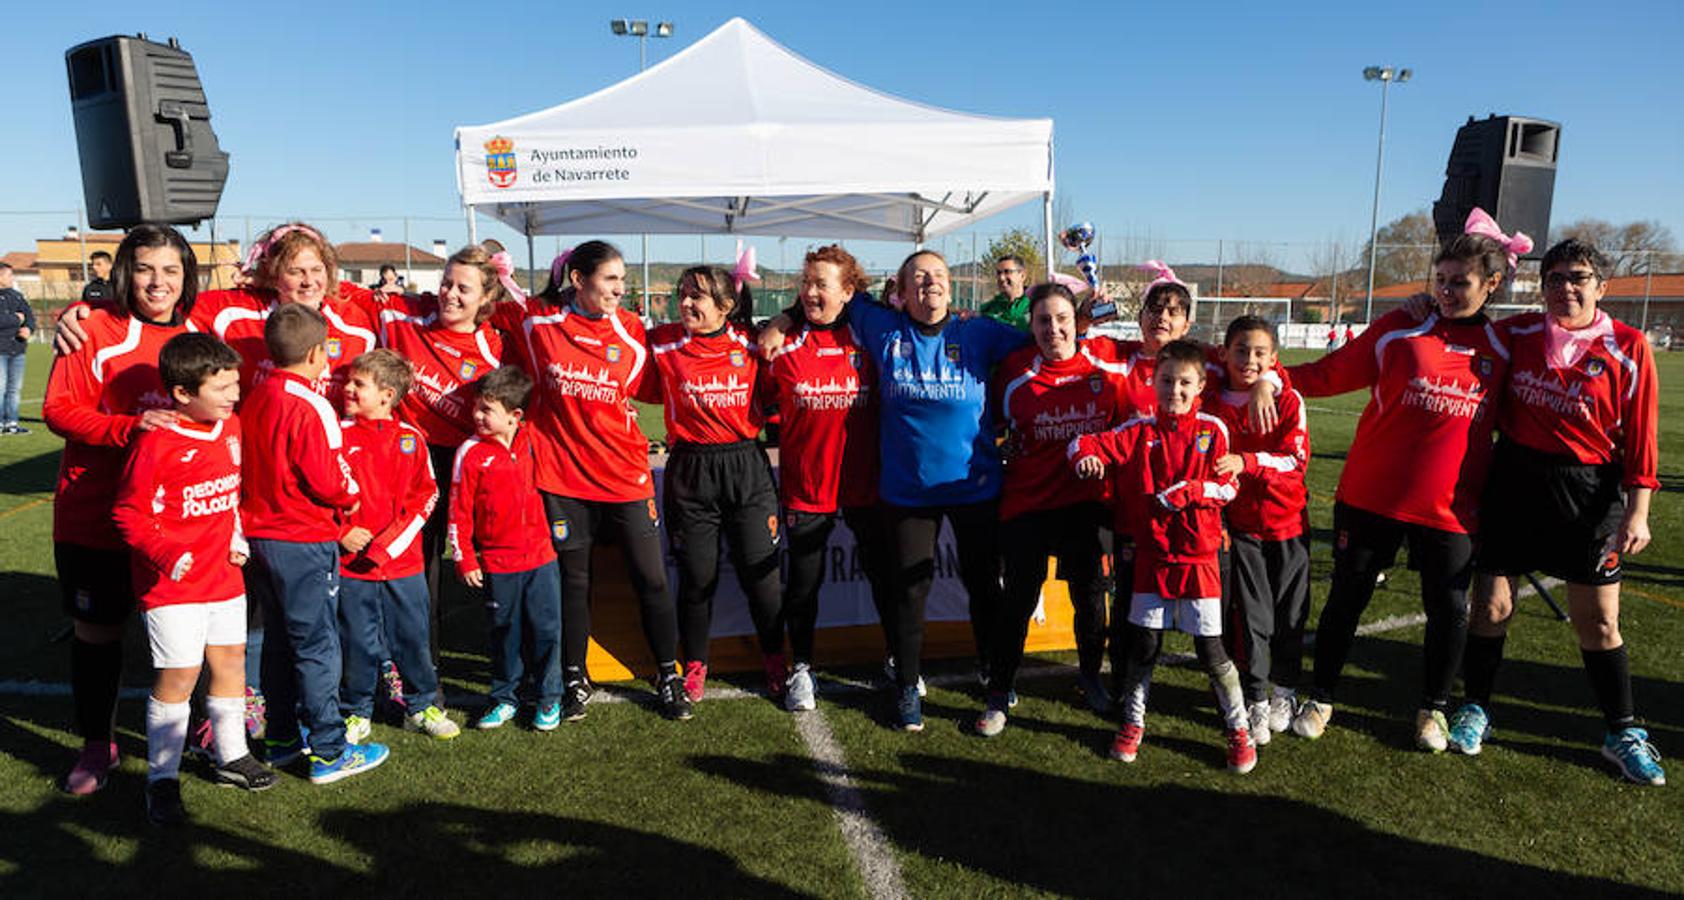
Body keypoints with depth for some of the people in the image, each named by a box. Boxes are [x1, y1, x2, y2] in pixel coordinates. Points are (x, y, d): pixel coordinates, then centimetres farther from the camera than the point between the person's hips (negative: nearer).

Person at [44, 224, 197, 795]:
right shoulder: (96, 331, -6)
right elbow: (59, 408, -9)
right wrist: (128, 427, -27)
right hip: (95, 514, -2)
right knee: (96, 628, 10)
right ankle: (96, 745, 28)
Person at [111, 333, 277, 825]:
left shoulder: (230, 426, 4)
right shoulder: (156, 443, -18)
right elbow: (129, 512, -13)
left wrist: (237, 536, 8)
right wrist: (166, 554, -24)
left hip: (223, 574, 7)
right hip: (174, 582, -7)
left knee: (231, 661, 15)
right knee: (178, 675, -3)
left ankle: (232, 757, 31)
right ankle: (162, 779, 14)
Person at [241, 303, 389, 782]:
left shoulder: (254, 400, 6)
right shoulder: (309, 408, -19)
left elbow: (258, 467, 13)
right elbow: (328, 481, -20)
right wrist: (353, 496, 0)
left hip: (260, 535, 8)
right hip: (304, 543, -8)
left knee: (279, 639, 18)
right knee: (317, 645, 0)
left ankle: (281, 738, 29)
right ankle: (329, 751, 8)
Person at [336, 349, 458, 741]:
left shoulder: (410, 438, 1)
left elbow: (427, 494, 1)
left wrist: (391, 540, -9)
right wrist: (342, 532, -12)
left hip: (404, 561, 1)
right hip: (351, 563, -1)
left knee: (413, 636, 10)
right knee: (357, 642, 8)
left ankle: (421, 706, 27)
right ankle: (356, 713, 26)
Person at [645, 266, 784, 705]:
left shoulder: (750, 345, 1)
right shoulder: (664, 344, -1)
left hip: (746, 467, 0)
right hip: (689, 471, 0)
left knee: (761, 573, 5)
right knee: (696, 577, 7)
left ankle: (775, 661, 26)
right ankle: (694, 665, 27)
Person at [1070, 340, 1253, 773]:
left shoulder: (1212, 430, 0)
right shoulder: (1140, 430, 1)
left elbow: (1228, 487, -1)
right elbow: (1086, 442, -4)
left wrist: (1189, 490, -19)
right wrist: (1086, 457, -27)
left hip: (1198, 555, -1)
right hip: (1151, 555, 1)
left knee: (1210, 649, 2)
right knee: (1143, 644, 7)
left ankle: (1239, 730, 22)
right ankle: (1132, 723, 25)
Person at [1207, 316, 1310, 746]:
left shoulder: (1289, 400, -4)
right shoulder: (1211, 402, -1)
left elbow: (1297, 458, -13)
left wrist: (1245, 462, -27)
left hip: (1287, 521, 0)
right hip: (1240, 524, 0)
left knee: (1290, 613, 10)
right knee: (1251, 617, 1)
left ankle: (1284, 693, 29)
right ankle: (1255, 700, 16)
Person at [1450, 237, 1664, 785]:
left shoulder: (1627, 348, -4)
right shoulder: (1515, 334, 1)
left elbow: (1640, 436, -4)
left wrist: (1637, 510, -8)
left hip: (1589, 492, -1)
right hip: (1514, 481, 1)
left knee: (1599, 620, 7)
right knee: (1491, 604, 5)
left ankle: (1623, 733, 25)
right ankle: (1476, 708, 22)